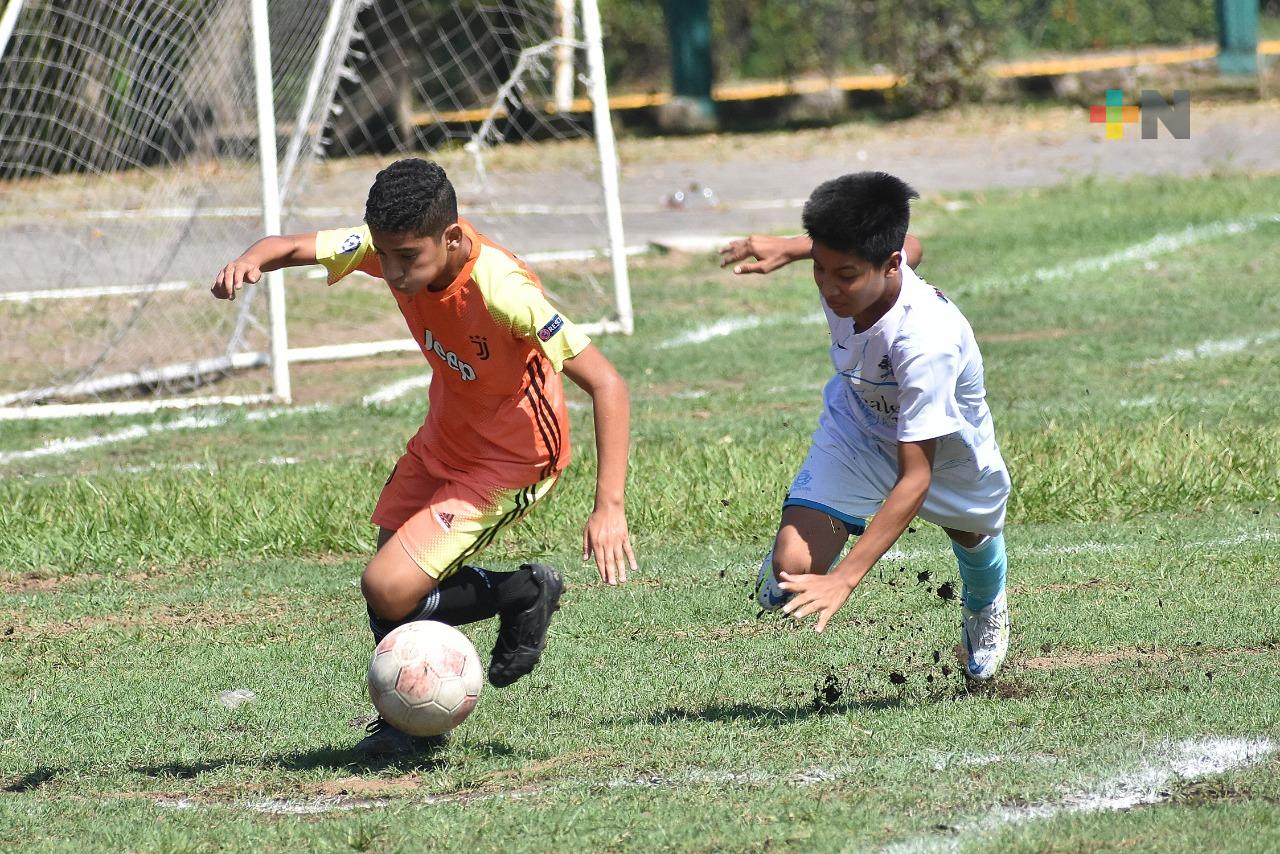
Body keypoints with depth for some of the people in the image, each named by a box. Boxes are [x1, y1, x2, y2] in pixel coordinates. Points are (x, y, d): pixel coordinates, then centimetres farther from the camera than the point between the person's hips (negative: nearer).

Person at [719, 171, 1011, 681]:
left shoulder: (927, 341, -47)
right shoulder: (849, 271, -31)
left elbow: (915, 478, -43)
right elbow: (911, 248, -5)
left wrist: (845, 579, -48)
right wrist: (789, 249, -7)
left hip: (946, 448, -3)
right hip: (858, 429, 3)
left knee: (973, 536, 31)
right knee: (792, 573, -18)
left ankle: (985, 611, 68)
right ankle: (784, 562, 21)